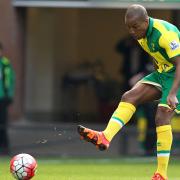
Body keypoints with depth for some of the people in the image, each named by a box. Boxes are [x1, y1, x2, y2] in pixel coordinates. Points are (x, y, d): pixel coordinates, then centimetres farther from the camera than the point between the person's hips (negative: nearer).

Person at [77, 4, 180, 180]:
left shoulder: (165, 33, -27)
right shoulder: (141, 35, 1)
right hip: (161, 73, 8)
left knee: (162, 117, -20)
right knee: (129, 96, -12)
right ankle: (105, 137, -27)